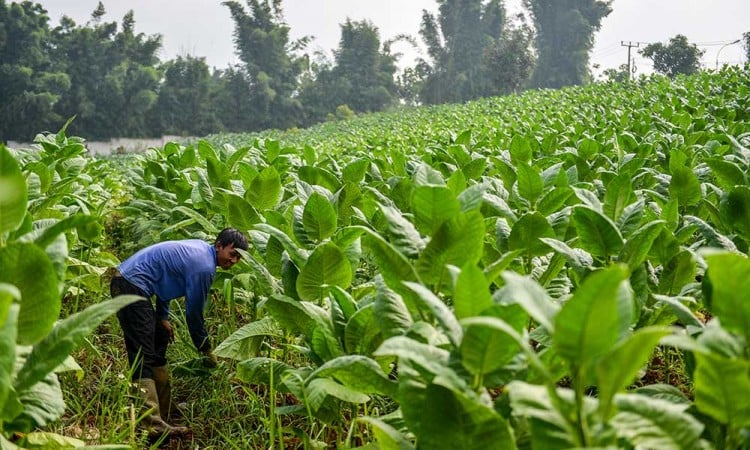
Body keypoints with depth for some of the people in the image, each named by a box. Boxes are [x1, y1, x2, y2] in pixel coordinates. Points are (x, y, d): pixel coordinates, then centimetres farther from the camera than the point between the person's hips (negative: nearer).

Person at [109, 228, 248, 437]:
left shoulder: (198, 248, 13)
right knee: (143, 356, -17)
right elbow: (193, 313, -8)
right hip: (132, 286, -11)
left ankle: (164, 408, 25)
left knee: (158, 345, 17)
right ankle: (151, 424, -23)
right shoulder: (204, 268, -15)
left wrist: (163, 317, 16)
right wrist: (206, 351, 5)